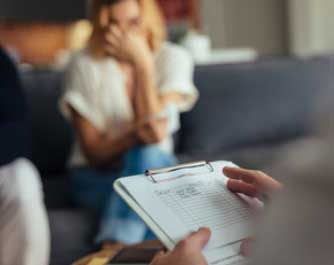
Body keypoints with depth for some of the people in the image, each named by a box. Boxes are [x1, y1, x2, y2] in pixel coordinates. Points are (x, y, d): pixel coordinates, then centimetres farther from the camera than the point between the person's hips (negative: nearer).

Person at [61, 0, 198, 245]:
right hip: (96, 177, -1)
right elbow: (94, 153, -10)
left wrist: (143, 62, -19)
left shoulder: (173, 58, -4)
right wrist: (135, 134, -31)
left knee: (146, 152, -33)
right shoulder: (85, 65, -8)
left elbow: (156, 132, -16)